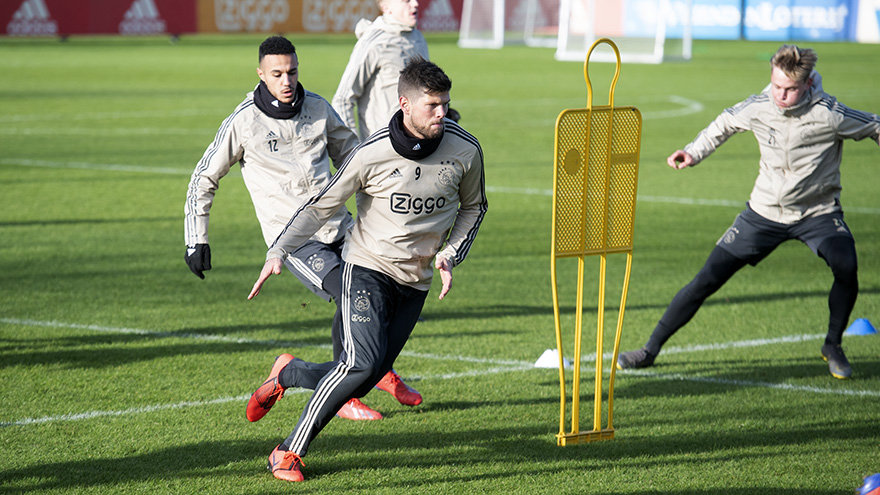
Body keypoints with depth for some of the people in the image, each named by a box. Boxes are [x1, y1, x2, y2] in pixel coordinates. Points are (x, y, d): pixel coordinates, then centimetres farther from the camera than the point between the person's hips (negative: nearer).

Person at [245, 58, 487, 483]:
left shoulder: (465, 151, -7)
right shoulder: (372, 154, -17)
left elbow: (473, 207, 12)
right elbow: (323, 204, -6)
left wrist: (450, 255, -2)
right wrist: (278, 252, -13)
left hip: (415, 283, 4)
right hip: (367, 268, -4)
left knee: (361, 381, -1)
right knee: (362, 363, -24)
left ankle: (287, 373, 30)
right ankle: (289, 452, -9)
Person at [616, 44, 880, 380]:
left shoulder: (829, 114, -22)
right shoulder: (757, 109, -13)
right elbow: (724, 124, 10)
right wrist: (694, 152, 0)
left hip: (817, 212, -2)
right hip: (765, 213, 2)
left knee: (846, 267, -30)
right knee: (708, 278, -2)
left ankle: (833, 345, -4)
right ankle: (651, 350, 12)